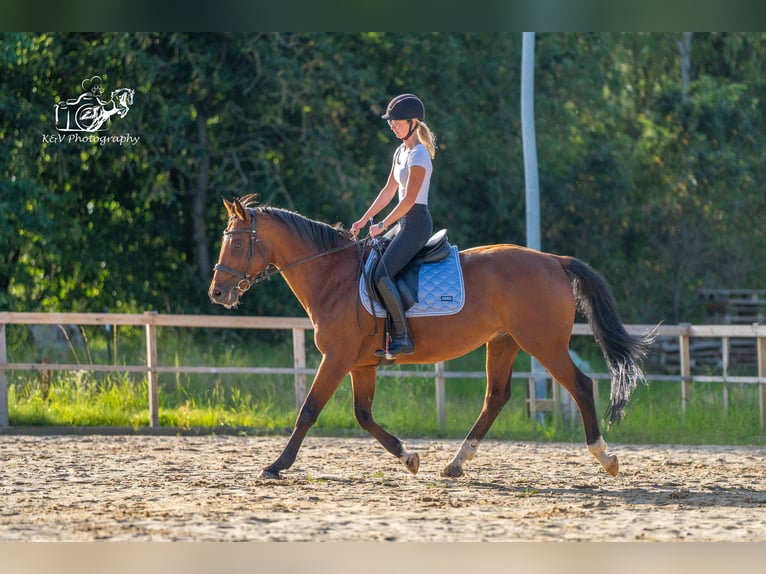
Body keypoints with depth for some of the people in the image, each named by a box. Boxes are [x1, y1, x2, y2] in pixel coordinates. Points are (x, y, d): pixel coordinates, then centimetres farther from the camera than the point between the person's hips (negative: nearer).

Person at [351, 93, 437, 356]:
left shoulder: (418, 154, -14)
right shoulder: (401, 152, 15)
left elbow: (409, 199, -18)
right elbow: (388, 191, 21)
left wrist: (382, 225, -12)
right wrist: (365, 219, 17)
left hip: (416, 223, -10)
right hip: (404, 224, 10)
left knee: (382, 275, -22)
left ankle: (402, 337, -22)